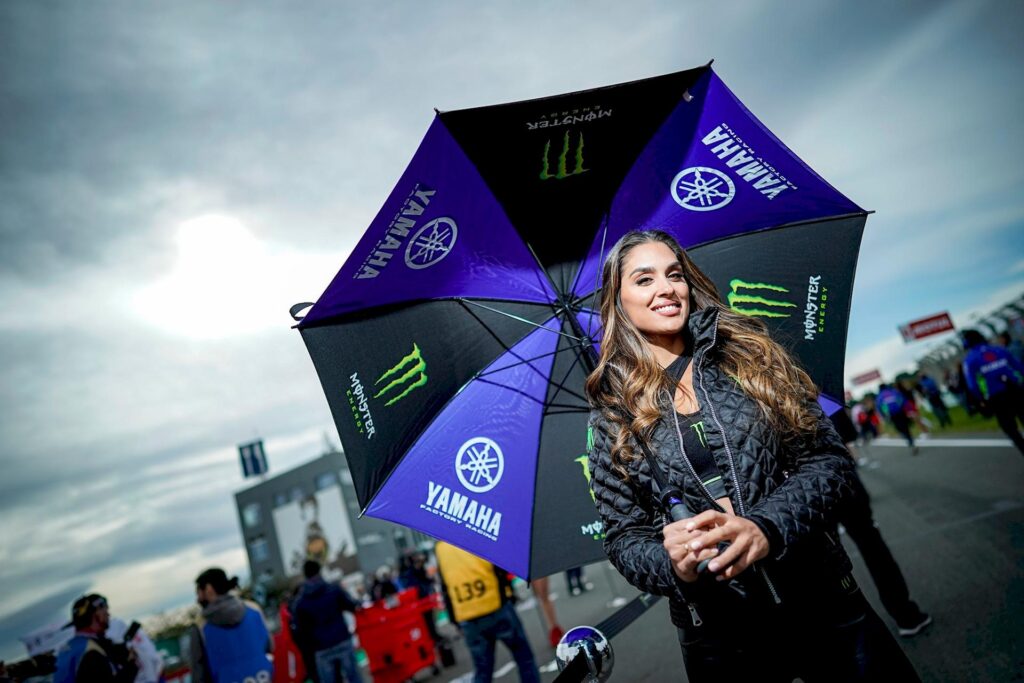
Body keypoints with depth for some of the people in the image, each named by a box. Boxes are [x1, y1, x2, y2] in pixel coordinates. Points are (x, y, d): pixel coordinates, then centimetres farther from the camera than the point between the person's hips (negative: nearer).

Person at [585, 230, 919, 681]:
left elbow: (827, 459, -5)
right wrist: (672, 563, -23)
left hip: (822, 605, 1)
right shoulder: (613, 416, -1)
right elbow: (623, 537, -1)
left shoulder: (748, 354, -1)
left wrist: (766, 528, -22)